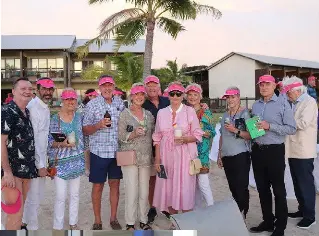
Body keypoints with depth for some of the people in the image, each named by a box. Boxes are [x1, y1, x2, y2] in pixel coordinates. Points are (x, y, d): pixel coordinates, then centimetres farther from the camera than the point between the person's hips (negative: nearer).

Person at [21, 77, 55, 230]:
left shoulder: (46, 108, 11)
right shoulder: (33, 107, -17)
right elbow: (30, 139, -20)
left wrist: (45, 162, 14)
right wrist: (40, 165, -18)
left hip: (41, 157, 9)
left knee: (38, 194, 19)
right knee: (33, 197, 2)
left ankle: (25, 223, 36)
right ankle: (32, 227, 19)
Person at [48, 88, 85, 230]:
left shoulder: (79, 116, 5)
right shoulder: (54, 119, -7)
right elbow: (49, 141, -6)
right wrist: (61, 144, -24)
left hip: (77, 160, 4)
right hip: (61, 162, -4)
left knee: (75, 194, 13)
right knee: (61, 196, -2)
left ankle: (73, 223, 28)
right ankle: (58, 226, 15)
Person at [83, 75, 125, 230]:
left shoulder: (120, 103, 6)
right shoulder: (92, 104, -3)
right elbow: (85, 130, -3)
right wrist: (98, 125, -21)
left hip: (117, 151, 3)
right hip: (99, 151, -3)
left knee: (115, 184, 11)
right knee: (98, 186, 6)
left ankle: (113, 218, 26)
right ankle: (97, 221, 21)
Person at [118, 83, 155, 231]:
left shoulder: (149, 115, 11)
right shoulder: (125, 114, -3)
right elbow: (121, 136, -5)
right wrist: (134, 134, -22)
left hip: (146, 158, 4)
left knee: (144, 191, 9)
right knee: (132, 191, -3)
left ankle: (143, 221, 23)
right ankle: (130, 223, 12)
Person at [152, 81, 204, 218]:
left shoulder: (190, 111, 1)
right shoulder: (161, 113, 9)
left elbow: (197, 135, 2)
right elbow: (157, 138, 11)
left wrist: (185, 139, -17)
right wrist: (157, 159, 5)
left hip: (185, 155, -3)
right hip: (166, 155, 3)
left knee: (185, 190, -4)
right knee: (168, 188, 7)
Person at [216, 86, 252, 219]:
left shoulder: (244, 113, -4)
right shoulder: (225, 115, 15)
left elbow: (250, 135, -10)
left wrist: (236, 130, -19)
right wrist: (219, 155, 17)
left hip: (240, 156, -6)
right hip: (227, 157, 6)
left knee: (241, 188, -6)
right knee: (233, 188, 12)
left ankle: (242, 215, 5)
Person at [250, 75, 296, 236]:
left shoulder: (282, 103, -6)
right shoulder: (255, 105, 11)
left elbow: (291, 128, -12)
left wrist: (269, 126, -20)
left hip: (274, 151, -6)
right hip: (257, 150, 6)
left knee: (278, 189, 5)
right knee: (262, 188, 14)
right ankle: (268, 221, 29)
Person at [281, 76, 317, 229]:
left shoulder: (309, 102, -11)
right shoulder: (295, 103, 14)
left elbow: (303, 123, -22)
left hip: (303, 151, -9)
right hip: (293, 150, 9)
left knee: (306, 183, 0)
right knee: (298, 183, 17)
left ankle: (310, 216, 11)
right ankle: (302, 210, 30)